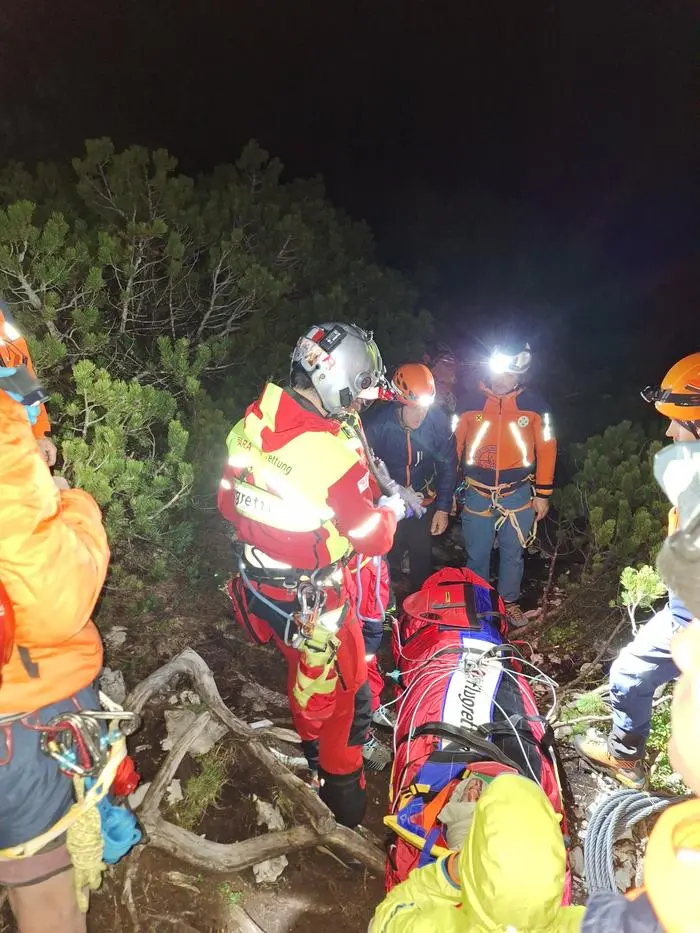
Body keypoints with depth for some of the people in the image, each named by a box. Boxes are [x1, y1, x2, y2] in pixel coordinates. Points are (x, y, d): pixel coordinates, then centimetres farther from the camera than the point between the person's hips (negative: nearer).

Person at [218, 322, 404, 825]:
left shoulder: (251, 423, -7)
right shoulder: (331, 451, -29)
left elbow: (229, 502, 5)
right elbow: (374, 539, -20)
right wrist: (392, 508, 0)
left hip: (258, 587, 8)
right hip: (312, 600, -8)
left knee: (305, 669, 30)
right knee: (345, 691, 15)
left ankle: (312, 750, 54)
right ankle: (343, 790, 35)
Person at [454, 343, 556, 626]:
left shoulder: (533, 404, -4)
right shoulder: (471, 401, -3)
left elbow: (546, 449, 0)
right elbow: (455, 447, 3)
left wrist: (543, 493, 0)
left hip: (518, 494, 0)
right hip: (476, 494, 0)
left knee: (513, 554, 15)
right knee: (477, 555, 11)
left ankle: (509, 602, 34)